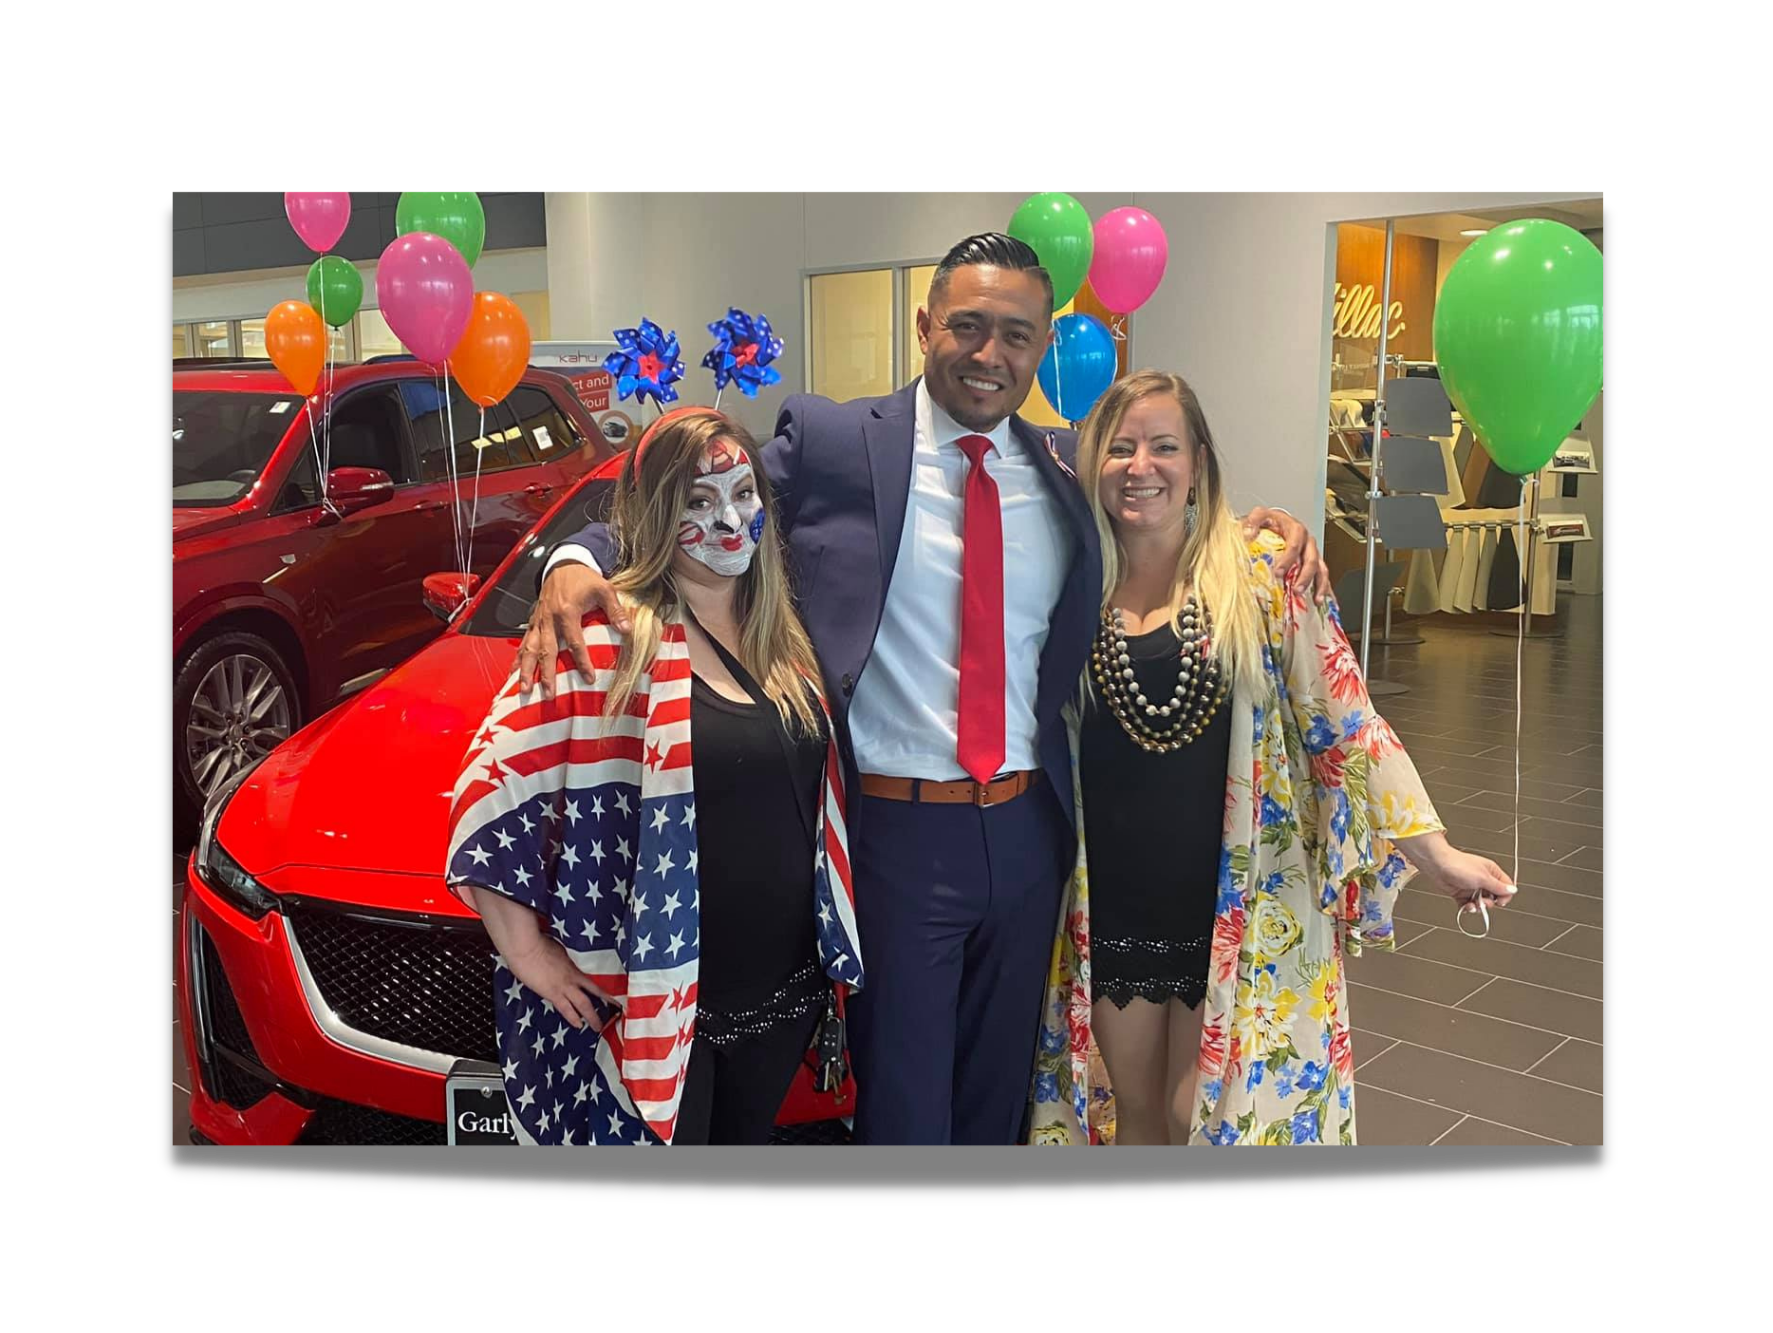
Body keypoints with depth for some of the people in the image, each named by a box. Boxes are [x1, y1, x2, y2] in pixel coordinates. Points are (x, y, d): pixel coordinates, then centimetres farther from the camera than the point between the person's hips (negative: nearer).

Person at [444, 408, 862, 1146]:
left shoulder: (781, 637, 5)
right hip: (655, 1000, -6)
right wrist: (527, 953, -15)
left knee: (750, 1134, 22)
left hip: (785, 986, 6)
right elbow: (493, 787, -17)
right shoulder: (607, 643, -15)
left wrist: (834, 948, 10)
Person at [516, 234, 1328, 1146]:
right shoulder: (829, 443, -6)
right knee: (902, 1104, 12)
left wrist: (1255, 530, -1)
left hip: (1028, 832, 4)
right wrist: (576, 562, -25)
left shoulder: (1068, 468, 6)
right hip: (895, 836, -4)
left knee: (998, 1099, 22)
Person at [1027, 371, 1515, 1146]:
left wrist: (1435, 851, -12)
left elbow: (1342, 717, -8)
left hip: (1237, 906, -2)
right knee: (1134, 1110, 17)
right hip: (1110, 906, 3)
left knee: (1204, 1114, 8)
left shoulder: (1259, 577, -8)